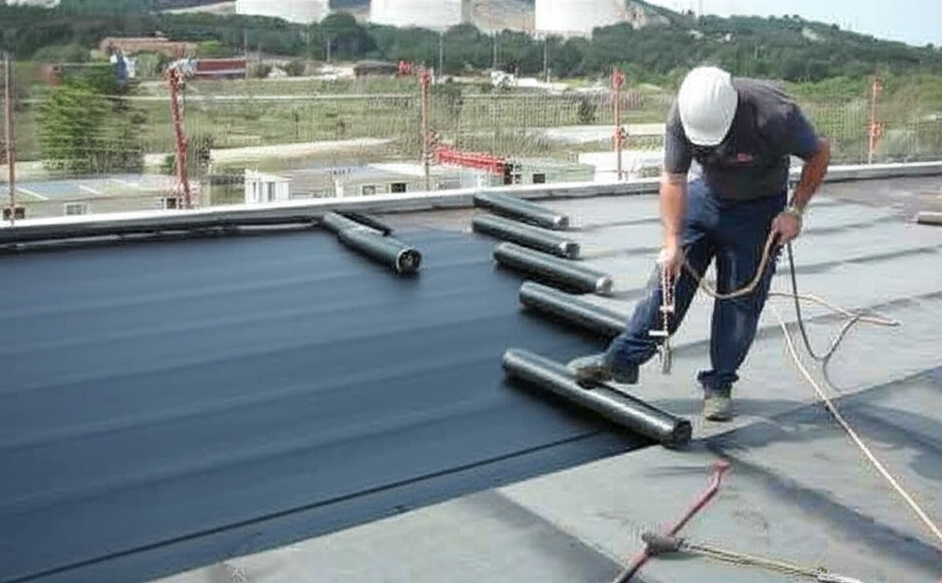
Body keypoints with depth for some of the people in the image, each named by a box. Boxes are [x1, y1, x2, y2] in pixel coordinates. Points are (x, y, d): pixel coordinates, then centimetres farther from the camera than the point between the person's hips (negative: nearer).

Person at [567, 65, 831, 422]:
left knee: (741, 297, -3)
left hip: (758, 209, -2)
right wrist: (673, 241, -21)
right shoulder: (683, 114, -24)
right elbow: (673, 180, -16)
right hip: (705, 195, 3)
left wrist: (794, 211, -17)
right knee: (669, 277, 0)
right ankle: (623, 359, 5)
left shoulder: (774, 114, -33)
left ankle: (719, 385, 9)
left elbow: (820, 154, -15)